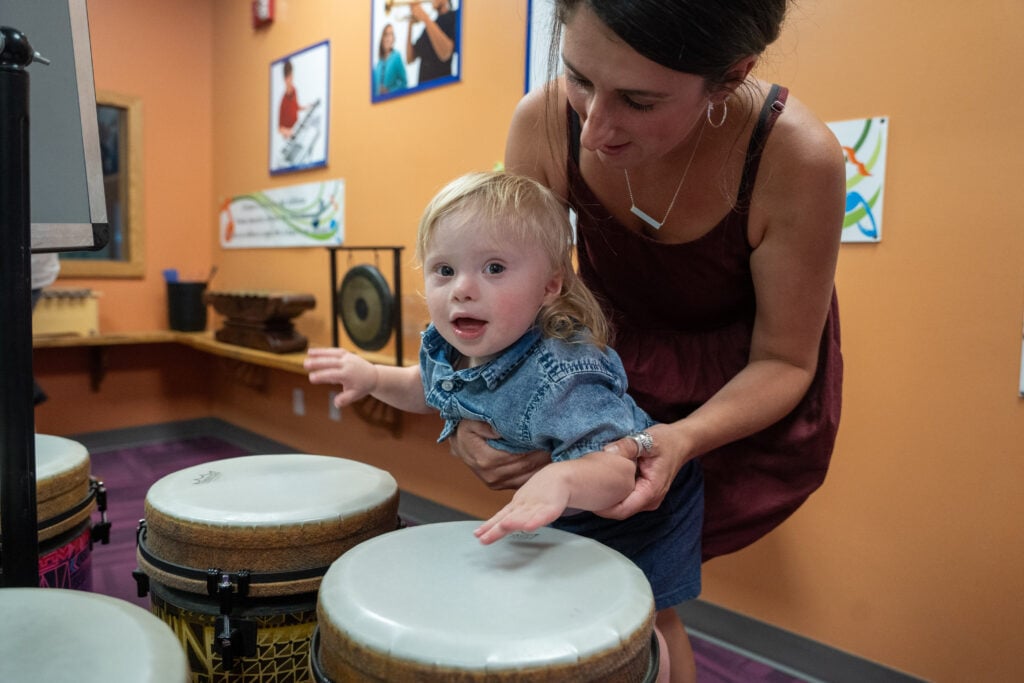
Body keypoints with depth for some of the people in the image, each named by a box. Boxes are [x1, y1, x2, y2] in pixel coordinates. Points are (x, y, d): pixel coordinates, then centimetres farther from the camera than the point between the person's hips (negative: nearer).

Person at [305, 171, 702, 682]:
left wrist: (563, 478, -67)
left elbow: (618, 468, -46)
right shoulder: (447, 347, -17)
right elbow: (431, 390, 7)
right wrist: (372, 377, -9)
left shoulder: (562, 375, -41)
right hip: (555, 512, 7)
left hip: (633, 506, -6)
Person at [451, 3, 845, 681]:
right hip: (616, 351, 3)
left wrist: (683, 440, -37)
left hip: (738, 386, -2)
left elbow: (783, 361, -19)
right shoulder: (544, 121, -25)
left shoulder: (797, 156, -32)